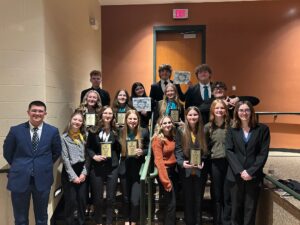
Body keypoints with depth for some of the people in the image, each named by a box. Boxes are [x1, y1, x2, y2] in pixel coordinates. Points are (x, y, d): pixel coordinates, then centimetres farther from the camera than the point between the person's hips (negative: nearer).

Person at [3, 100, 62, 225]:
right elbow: (7, 152, 9)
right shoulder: (15, 130, -3)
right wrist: (18, 166, 10)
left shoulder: (53, 131, -2)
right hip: (20, 179, 0)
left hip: (42, 179, 0)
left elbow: (57, 152, 11)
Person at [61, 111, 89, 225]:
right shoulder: (64, 137, -5)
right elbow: (65, 159, -9)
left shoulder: (84, 136, 7)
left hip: (82, 172, 4)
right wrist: (73, 176, -11)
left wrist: (84, 173, -4)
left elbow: (87, 157, 6)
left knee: (82, 200, 9)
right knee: (71, 201, 2)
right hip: (69, 173, -3)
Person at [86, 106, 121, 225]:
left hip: (112, 167, 1)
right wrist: (94, 156, -13)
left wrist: (118, 135, -12)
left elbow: (120, 149, 1)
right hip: (97, 167, -1)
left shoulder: (116, 130, 2)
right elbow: (88, 147, 4)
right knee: (98, 197, 10)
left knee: (110, 197, 8)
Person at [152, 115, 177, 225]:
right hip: (165, 171, -7)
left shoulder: (173, 137, 7)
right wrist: (166, 181, -19)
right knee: (171, 203, -3)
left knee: (172, 202, 15)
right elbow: (158, 161, -17)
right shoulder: (158, 139, -13)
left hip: (174, 170, 7)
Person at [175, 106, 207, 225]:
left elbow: (206, 150, 7)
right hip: (186, 170, -1)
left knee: (199, 197, 10)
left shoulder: (203, 131, 4)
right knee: (188, 197, 8)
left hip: (200, 170, 1)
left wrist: (203, 162, -10)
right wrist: (182, 162, -22)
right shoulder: (181, 132, -2)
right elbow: (178, 150, -6)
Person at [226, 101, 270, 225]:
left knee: (250, 209, 5)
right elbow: (229, 151, -2)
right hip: (236, 175, 1)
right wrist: (240, 171, -14)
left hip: (253, 176, -1)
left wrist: (251, 172, -12)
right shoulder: (232, 130, 6)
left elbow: (263, 153, -3)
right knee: (236, 207, 9)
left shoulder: (262, 129, 2)